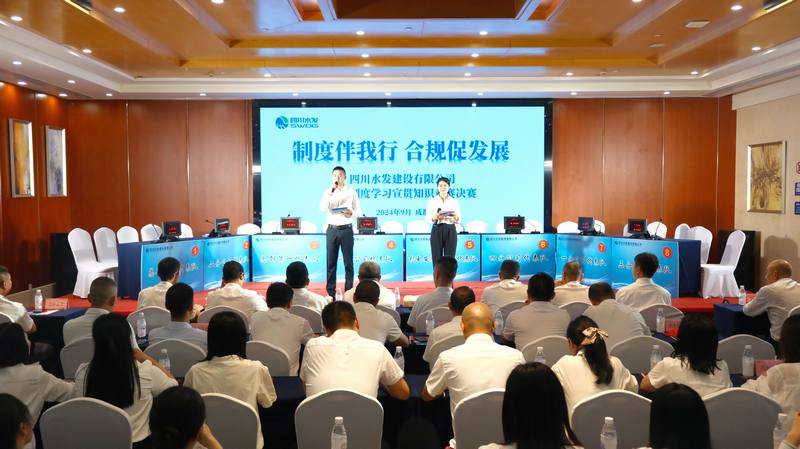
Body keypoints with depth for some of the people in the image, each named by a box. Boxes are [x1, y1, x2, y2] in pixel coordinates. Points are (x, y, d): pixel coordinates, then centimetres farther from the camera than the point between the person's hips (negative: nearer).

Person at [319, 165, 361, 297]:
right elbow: (322, 208, -9)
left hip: (346, 229, -1)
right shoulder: (328, 192, 5)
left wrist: (351, 213, -18)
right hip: (332, 229, 1)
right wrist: (331, 192, -16)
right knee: (331, 261, 4)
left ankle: (349, 290, 8)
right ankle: (330, 291, 10)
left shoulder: (352, 192, 3)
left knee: (348, 261, 2)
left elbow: (358, 210, 4)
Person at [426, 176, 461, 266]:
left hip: (450, 231, 1)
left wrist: (456, 218, -16)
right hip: (437, 231, -1)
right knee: (437, 259, -1)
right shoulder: (432, 201, 3)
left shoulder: (454, 201, 6)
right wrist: (434, 217, -20)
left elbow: (459, 219, 7)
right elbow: (427, 219, 1)